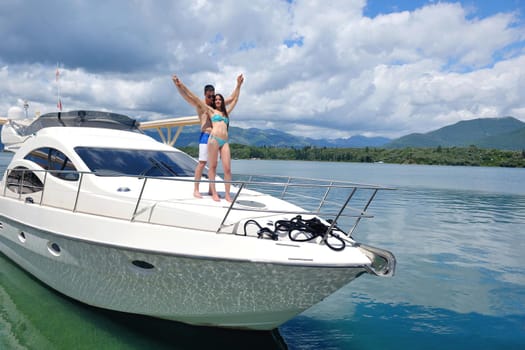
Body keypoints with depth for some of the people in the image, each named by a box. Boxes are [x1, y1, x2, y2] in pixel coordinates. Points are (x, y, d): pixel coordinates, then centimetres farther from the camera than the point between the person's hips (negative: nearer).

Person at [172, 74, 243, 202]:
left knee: (227, 169, -4)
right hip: (214, 139, -4)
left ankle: (227, 194, 1)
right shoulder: (211, 110, 13)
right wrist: (180, 86, 5)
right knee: (212, 167, -2)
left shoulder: (226, 112, 24)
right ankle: (214, 193, 2)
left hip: (225, 142, 4)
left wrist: (238, 85, 36)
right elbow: (194, 98, 9)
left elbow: (235, 99, 34)